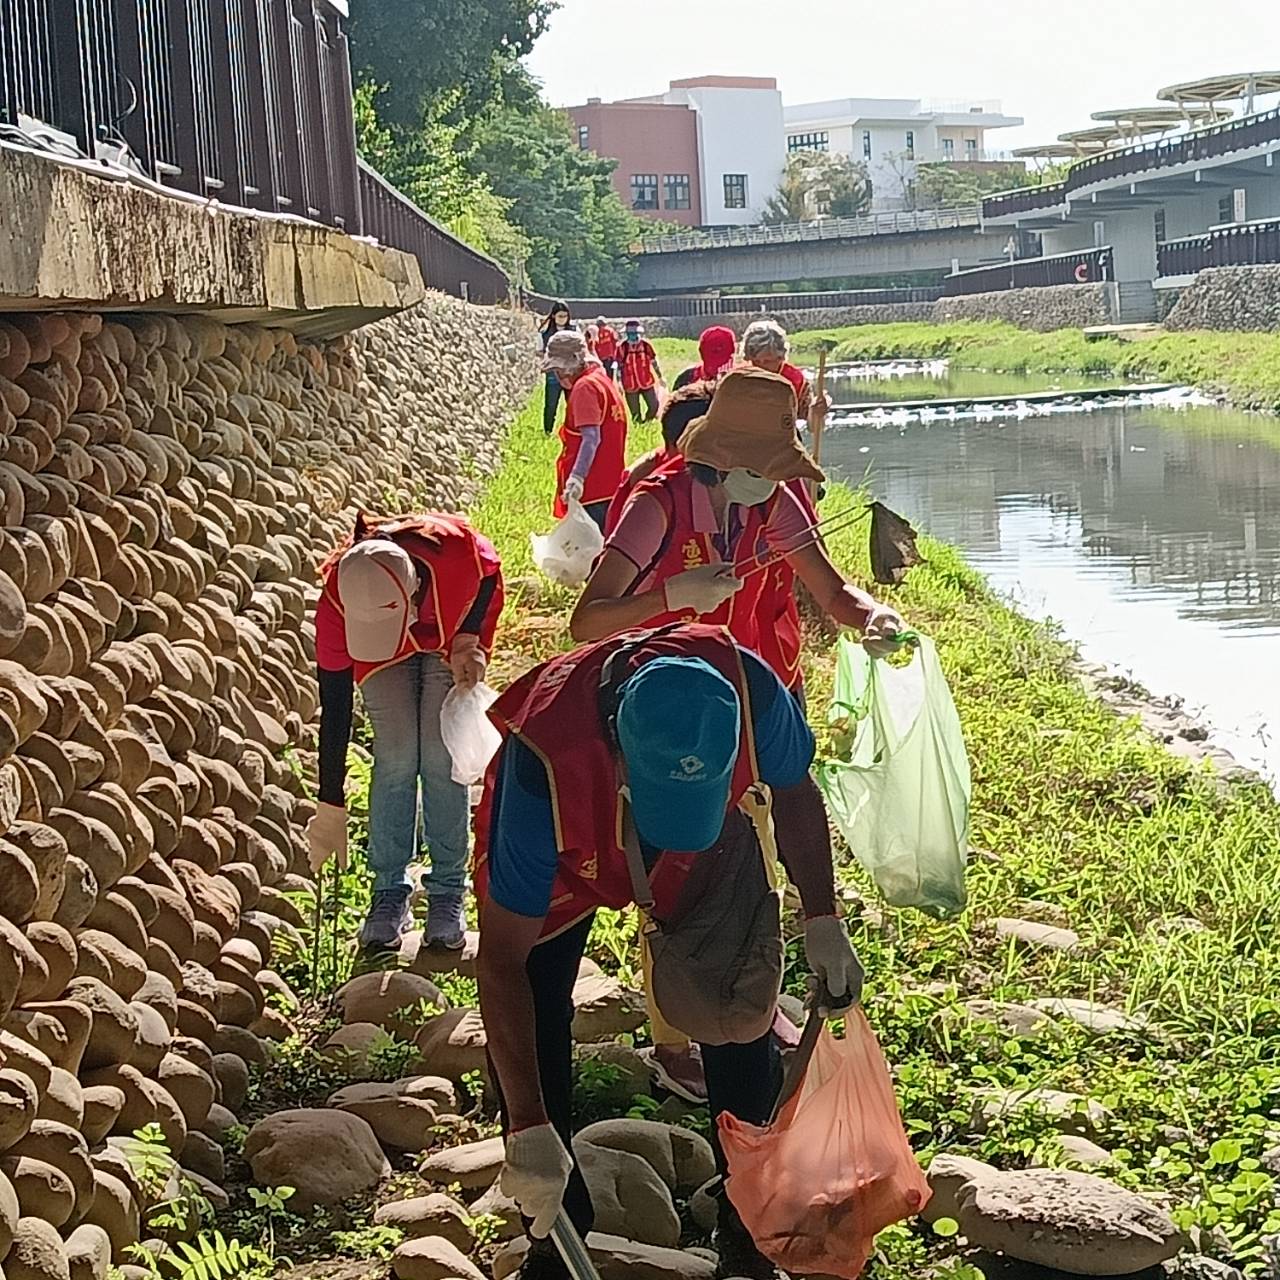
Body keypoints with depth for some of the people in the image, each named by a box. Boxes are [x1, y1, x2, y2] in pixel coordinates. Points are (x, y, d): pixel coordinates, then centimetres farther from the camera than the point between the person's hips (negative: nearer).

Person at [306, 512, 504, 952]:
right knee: (395, 756, -11)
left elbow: (491, 576, -13)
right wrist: (331, 809, -26)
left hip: (453, 633, 0)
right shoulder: (337, 604, -37)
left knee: (443, 757, -9)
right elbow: (334, 710, -29)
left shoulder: (457, 550, -42)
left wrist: (467, 639, -23)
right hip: (384, 658, 0)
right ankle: (389, 892, 0)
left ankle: (448, 894, 0)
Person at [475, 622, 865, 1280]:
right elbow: (501, 960, -38)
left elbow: (794, 790, -11)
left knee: (743, 1011, -2)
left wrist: (823, 923, -13)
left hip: (710, 849, 2)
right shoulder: (543, 763, -45)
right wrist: (529, 1129, -40)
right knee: (530, 1021, -11)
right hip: (563, 853, -2)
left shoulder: (747, 690, -39)